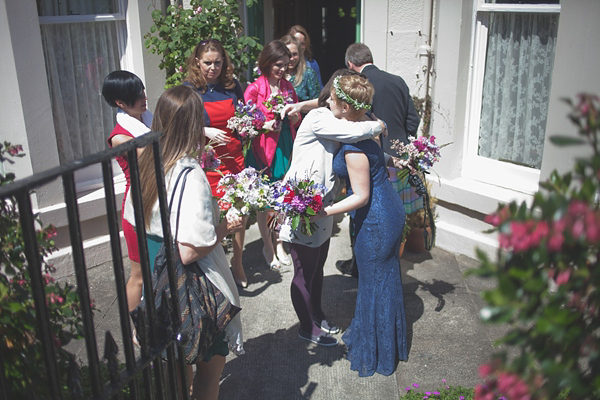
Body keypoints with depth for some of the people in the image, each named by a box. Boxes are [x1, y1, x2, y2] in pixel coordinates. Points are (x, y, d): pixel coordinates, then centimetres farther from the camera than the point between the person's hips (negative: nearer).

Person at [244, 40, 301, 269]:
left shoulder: (288, 87, 10)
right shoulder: (254, 89, -7)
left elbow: (297, 121, 15)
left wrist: (291, 112, -7)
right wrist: (265, 125, -21)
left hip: (285, 146, 5)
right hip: (262, 147, -5)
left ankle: (279, 243, 27)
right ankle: (267, 246, 21)